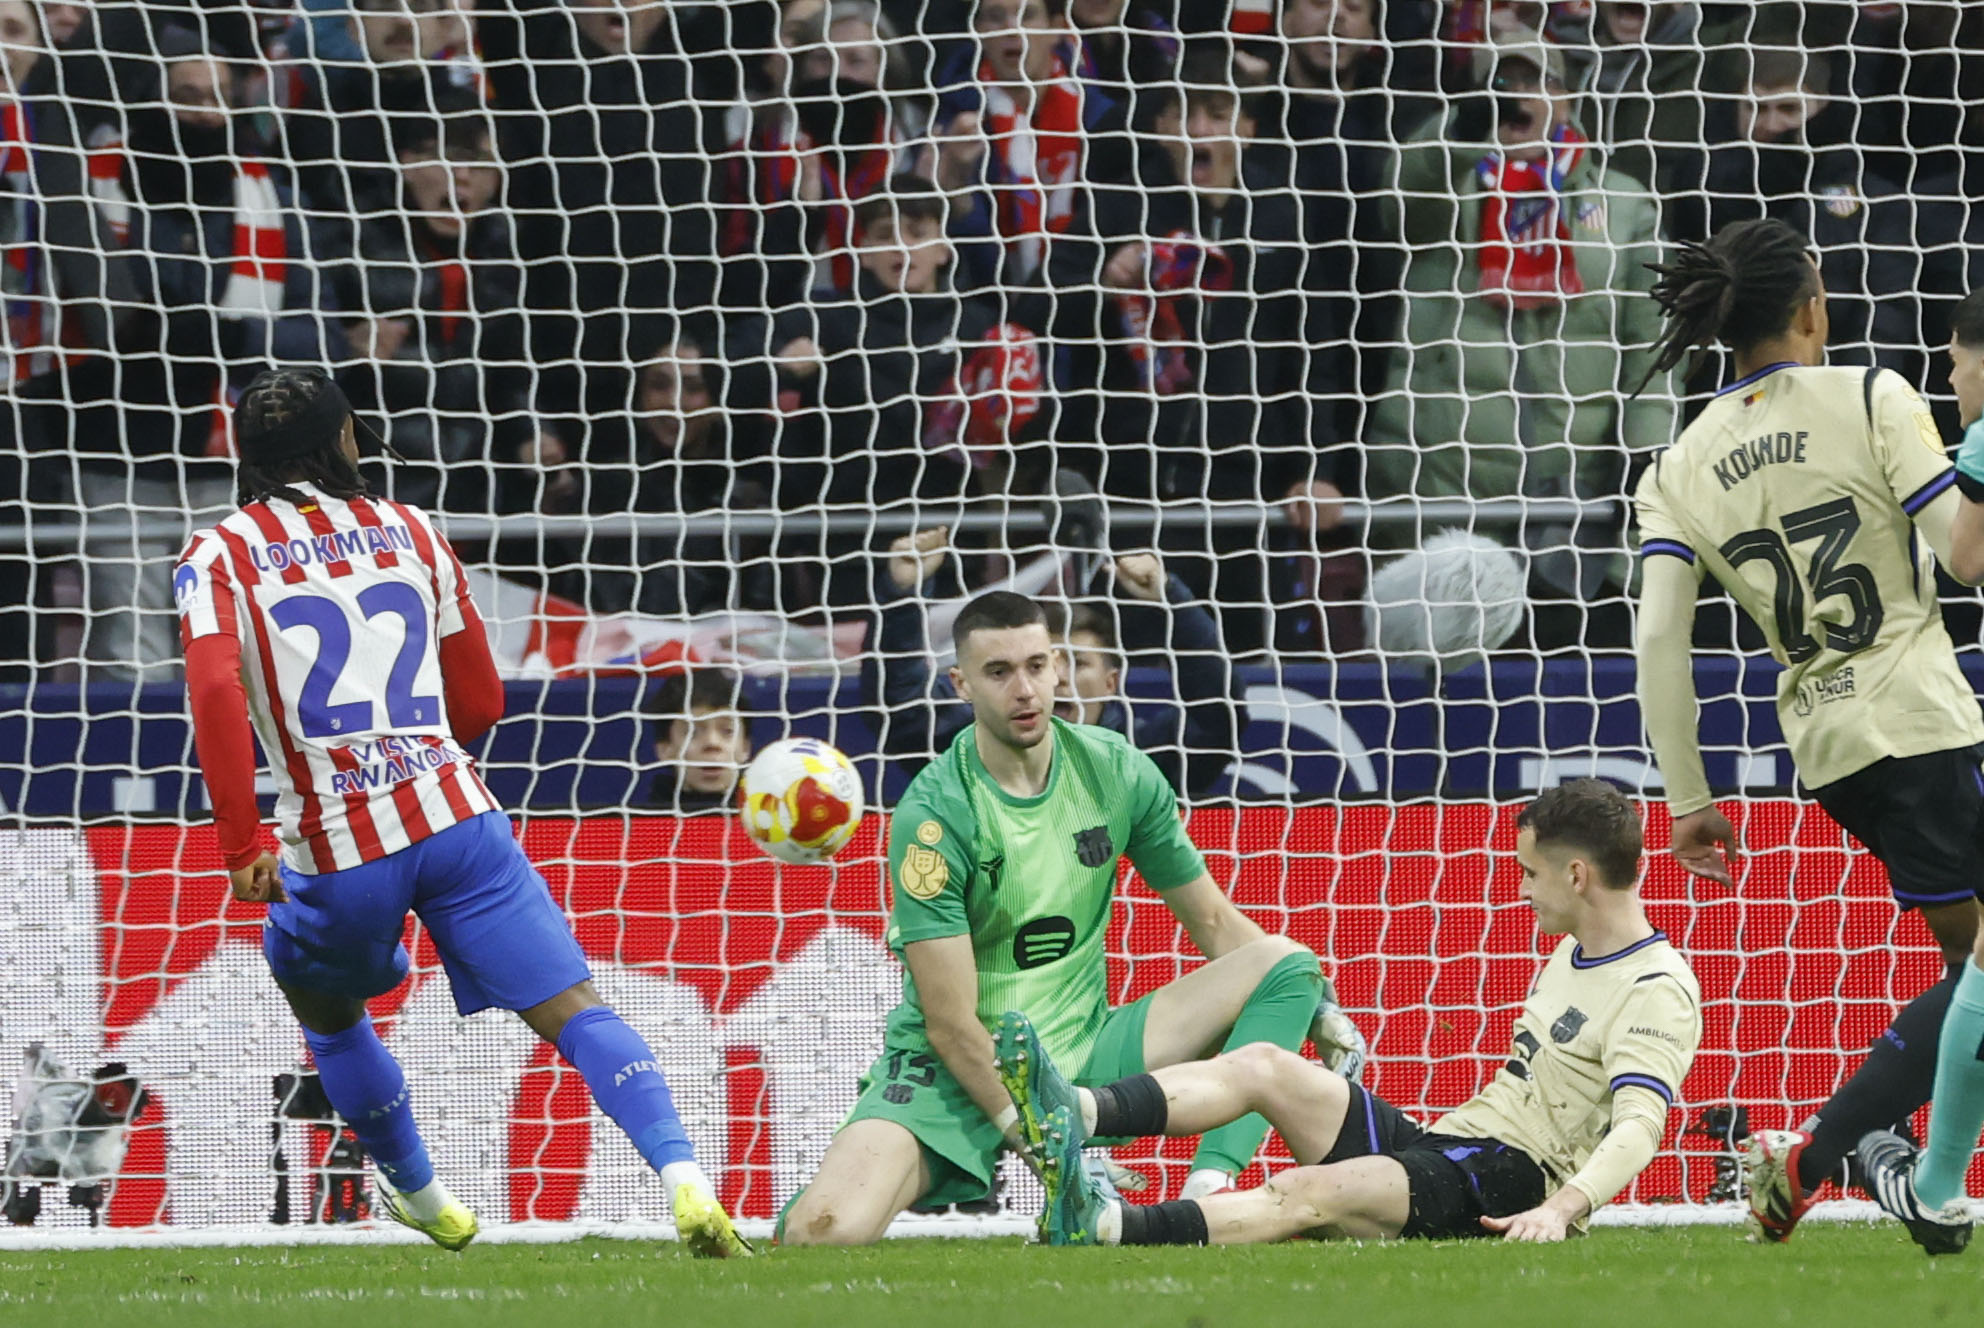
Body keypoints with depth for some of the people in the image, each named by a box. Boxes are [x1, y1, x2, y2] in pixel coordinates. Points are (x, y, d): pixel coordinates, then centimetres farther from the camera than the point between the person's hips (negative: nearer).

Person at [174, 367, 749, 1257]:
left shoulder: (217, 557, 5)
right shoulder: (409, 532, 15)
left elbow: (216, 692, -14)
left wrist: (241, 844, -10)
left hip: (335, 849, -1)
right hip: (456, 815, 1)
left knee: (324, 1007, 29)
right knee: (571, 1009, -4)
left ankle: (420, 1197, 40)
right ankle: (684, 1178, -25)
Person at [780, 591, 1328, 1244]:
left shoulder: (1116, 771, -2)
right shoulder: (932, 815, -17)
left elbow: (1212, 921, 10)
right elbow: (951, 1024, -18)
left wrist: (1324, 1016, -2)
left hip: (1082, 1053, 5)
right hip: (952, 1071, -5)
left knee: (1285, 963, -10)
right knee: (827, 1230, -31)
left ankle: (1205, 1193, -25)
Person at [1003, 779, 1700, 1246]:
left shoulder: (1659, 990, -10)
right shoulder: (1570, 956, 23)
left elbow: (1639, 1123, -26)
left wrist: (1561, 1209, -41)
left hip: (1506, 1180, -10)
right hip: (1441, 1140, 10)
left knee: (1309, 1192, -32)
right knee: (1264, 1066, -8)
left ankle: (1102, 1227, -51)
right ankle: (1077, 1116, -29)